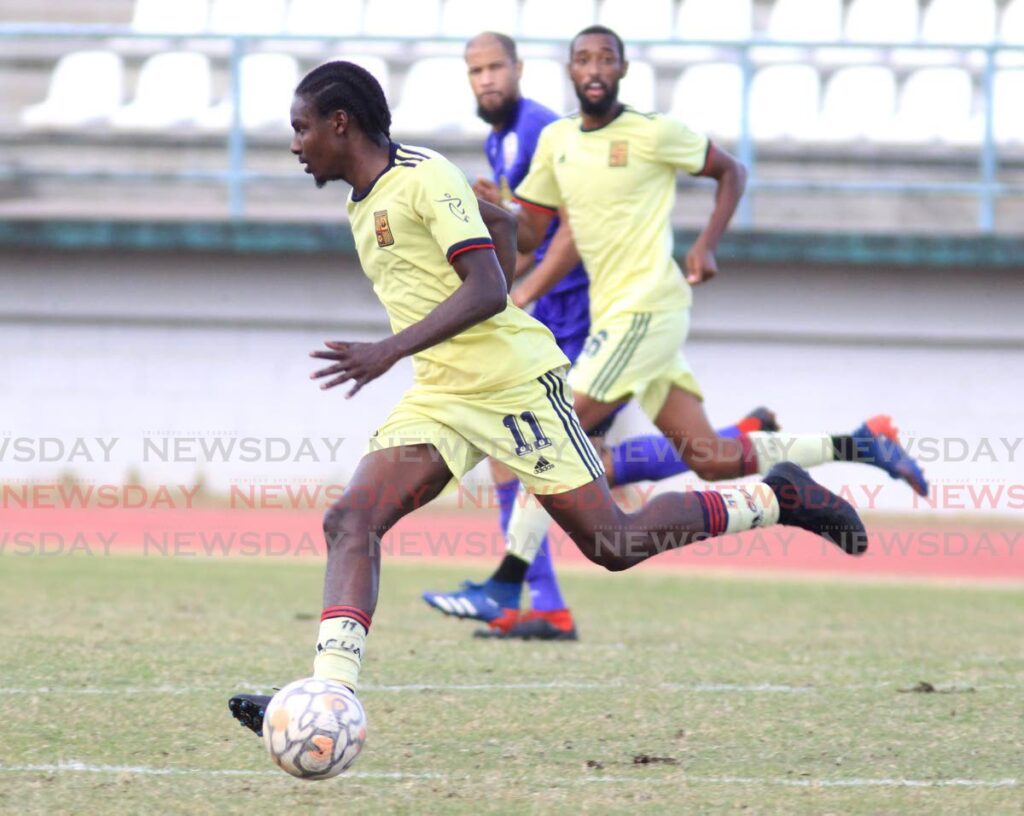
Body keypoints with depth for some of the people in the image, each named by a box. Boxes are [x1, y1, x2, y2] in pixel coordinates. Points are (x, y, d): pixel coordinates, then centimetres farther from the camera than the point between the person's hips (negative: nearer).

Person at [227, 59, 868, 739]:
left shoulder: (424, 177, -13)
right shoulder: (365, 203, 15)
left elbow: (486, 290, -23)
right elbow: (501, 222, 29)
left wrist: (390, 351, -30)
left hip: (514, 382, -9)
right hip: (439, 398, 9)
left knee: (613, 544, -5)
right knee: (351, 519, -12)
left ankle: (775, 499, 13)